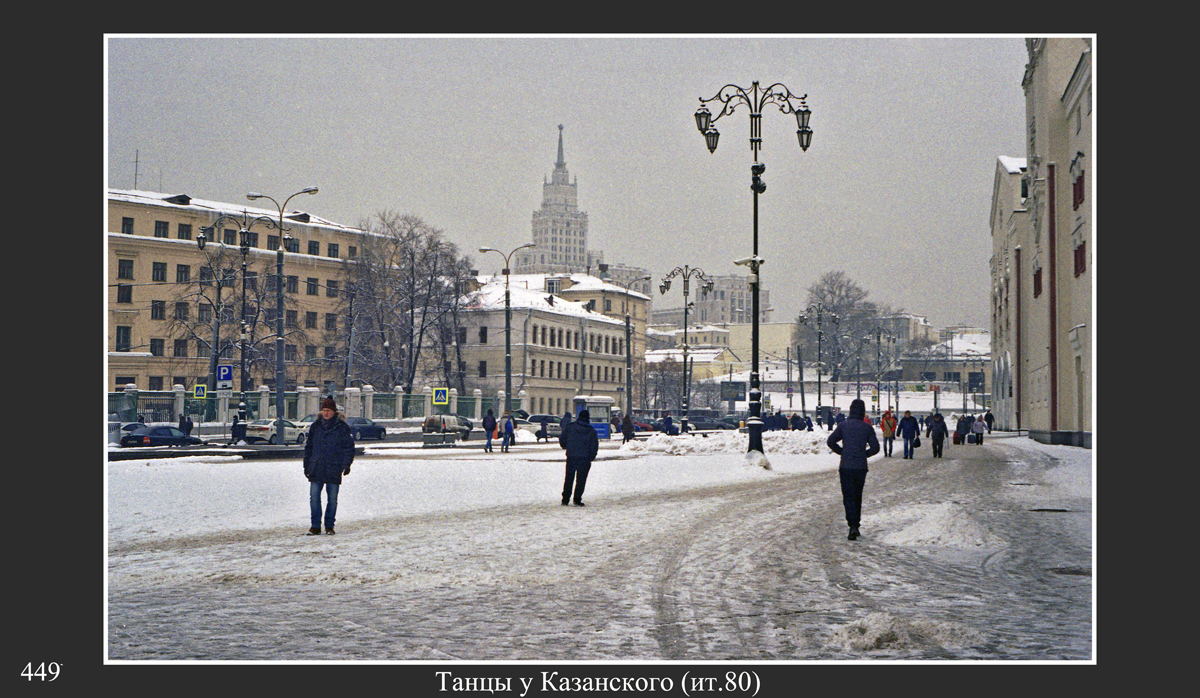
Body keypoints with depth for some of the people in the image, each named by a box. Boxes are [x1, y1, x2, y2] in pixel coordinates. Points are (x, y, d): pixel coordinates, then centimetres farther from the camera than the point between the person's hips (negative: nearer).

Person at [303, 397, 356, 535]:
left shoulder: (342, 427, 0)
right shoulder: (315, 426, 10)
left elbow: (348, 447, 1)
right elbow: (308, 446, 16)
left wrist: (347, 464, -9)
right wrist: (306, 465, 12)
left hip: (334, 469, -2)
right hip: (316, 469, 3)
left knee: (332, 498, 3)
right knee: (314, 497, -3)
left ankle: (329, 526, 13)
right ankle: (315, 526, 4)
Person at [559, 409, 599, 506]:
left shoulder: (570, 427, 1)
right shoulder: (591, 431, 2)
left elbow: (562, 439, 0)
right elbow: (594, 447, 1)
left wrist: (565, 447, 20)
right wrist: (590, 458, 10)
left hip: (571, 457, 1)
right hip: (584, 459, -1)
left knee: (569, 479, 10)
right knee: (581, 480, 5)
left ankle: (565, 499, 9)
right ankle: (577, 500, 1)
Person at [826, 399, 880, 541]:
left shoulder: (843, 426, 0)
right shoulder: (867, 428, 0)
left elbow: (830, 441, -5)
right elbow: (875, 447, -4)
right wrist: (864, 454, 12)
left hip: (845, 466, -1)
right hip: (861, 467, 1)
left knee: (848, 497, -2)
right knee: (858, 496, 16)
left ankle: (852, 525, -19)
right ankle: (856, 525, 21)